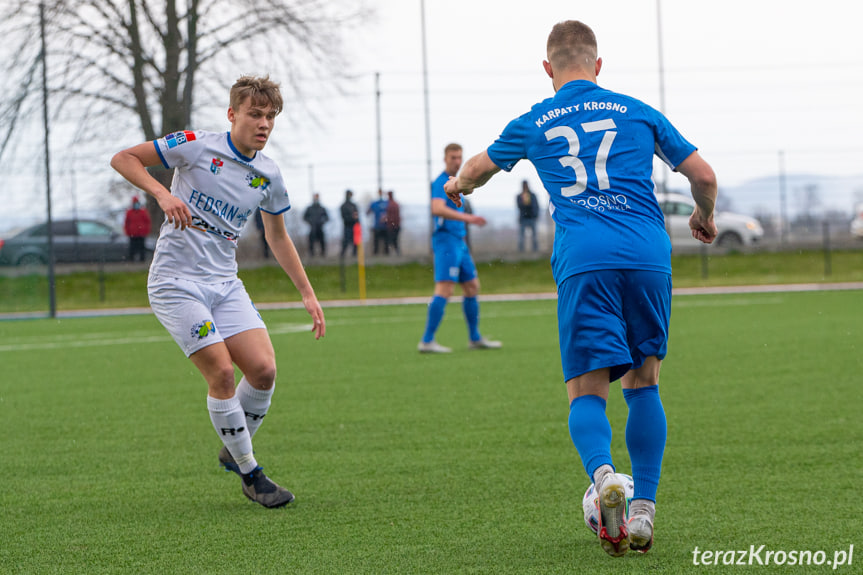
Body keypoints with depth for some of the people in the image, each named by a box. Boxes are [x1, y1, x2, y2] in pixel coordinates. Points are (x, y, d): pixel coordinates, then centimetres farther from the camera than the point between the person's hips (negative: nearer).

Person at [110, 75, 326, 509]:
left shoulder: (268, 175, 6)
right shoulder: (196, 147, -10)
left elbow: (277, 236, 21)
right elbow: (123, 158, -6)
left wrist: (307, 293, 18)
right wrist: (162, 194, -22)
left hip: (225, 283, 5)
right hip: (176, 282, -5)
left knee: (263, 369, -10)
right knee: (221, 372, -15)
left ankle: (233, 450, 16)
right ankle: (249, 474, -1)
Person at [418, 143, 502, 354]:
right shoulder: (441, 182, -12)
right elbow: (437, 209, -29)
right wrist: (467, 218, -34)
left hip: (458, 241, 10)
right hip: (446, 240, -10)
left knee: (472, 287, 13)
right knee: (445, 289, -16)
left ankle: (475, 338, 21)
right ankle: (427, 341, -18)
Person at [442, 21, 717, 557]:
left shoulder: (533, 124, 19)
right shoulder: (638, 112, 18)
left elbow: (478, 168, 38)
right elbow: (704, 176, 17)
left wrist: (458, 185, 63)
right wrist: (704, 217, 39)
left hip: (583, 261, -1)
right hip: (649, 254, 1)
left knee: (587, 391, 1)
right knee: (643, 383, 15)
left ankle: (604, 474, -30)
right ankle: (644, 508, 6)